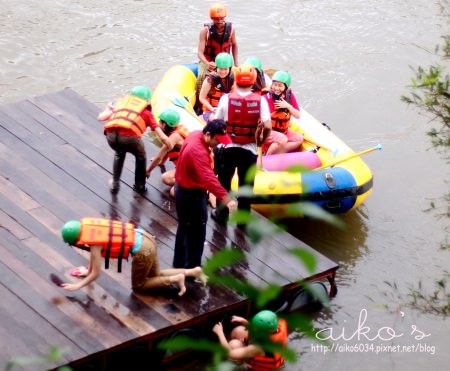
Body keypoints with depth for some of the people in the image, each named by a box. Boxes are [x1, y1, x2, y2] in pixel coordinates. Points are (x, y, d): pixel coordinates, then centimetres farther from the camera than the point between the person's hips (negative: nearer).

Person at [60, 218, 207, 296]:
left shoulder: (94, 243, -18)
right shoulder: (86, 225, 3)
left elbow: (96, 273, -10)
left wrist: (78, 286, -1)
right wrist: (88, 271, 29)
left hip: (142, 251, -9)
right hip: (144, 239, 9)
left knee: (138, 287, 13)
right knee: (155, 276, 25)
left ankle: (175, 279, 4)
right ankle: (193, 271, 17)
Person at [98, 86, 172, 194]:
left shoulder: (120, 102, 33)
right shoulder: (146, 112, 27)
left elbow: (101, 117, 27)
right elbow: (163, 137, 21)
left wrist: (108, 109, 50)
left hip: (111, 136, 3)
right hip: (129, 136, -3)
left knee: (119, 153, 39)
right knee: (141, 156, 33)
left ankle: (115, 184, 42)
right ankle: (139, 186, 41)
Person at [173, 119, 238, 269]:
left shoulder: (196, 134, -2)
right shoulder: (198, 151, -34)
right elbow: (208, 178, -44)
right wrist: (226, 199, -51)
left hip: (184, 189, 11)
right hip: (192, 194, -11)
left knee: (185, 228, 21)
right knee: (197, 232, 1)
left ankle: (179, 264, 33)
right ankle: (193, 267, 10)